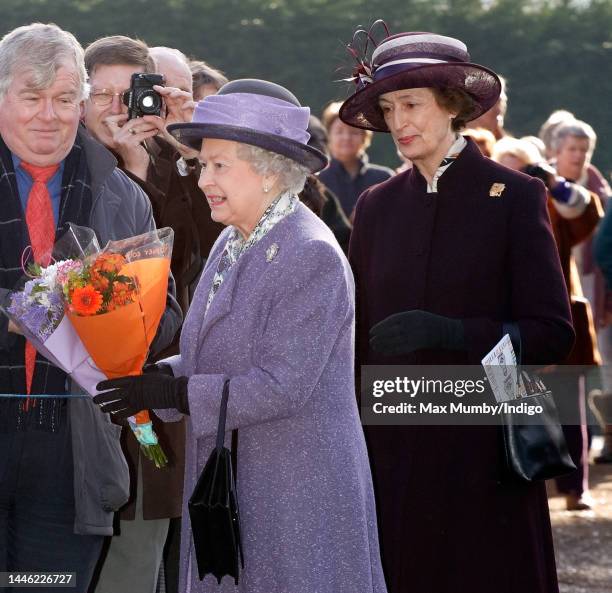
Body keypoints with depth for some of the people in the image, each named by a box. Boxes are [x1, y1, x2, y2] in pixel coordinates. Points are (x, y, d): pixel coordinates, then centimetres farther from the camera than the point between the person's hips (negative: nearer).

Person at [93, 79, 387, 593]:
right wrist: (153, 378, -3)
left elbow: (282, 385, -21)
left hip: (296, 494, -8)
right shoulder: (232, 244, 12)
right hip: (228, 487, 8)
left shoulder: (312, 256, -16)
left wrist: (172, 391, -21)